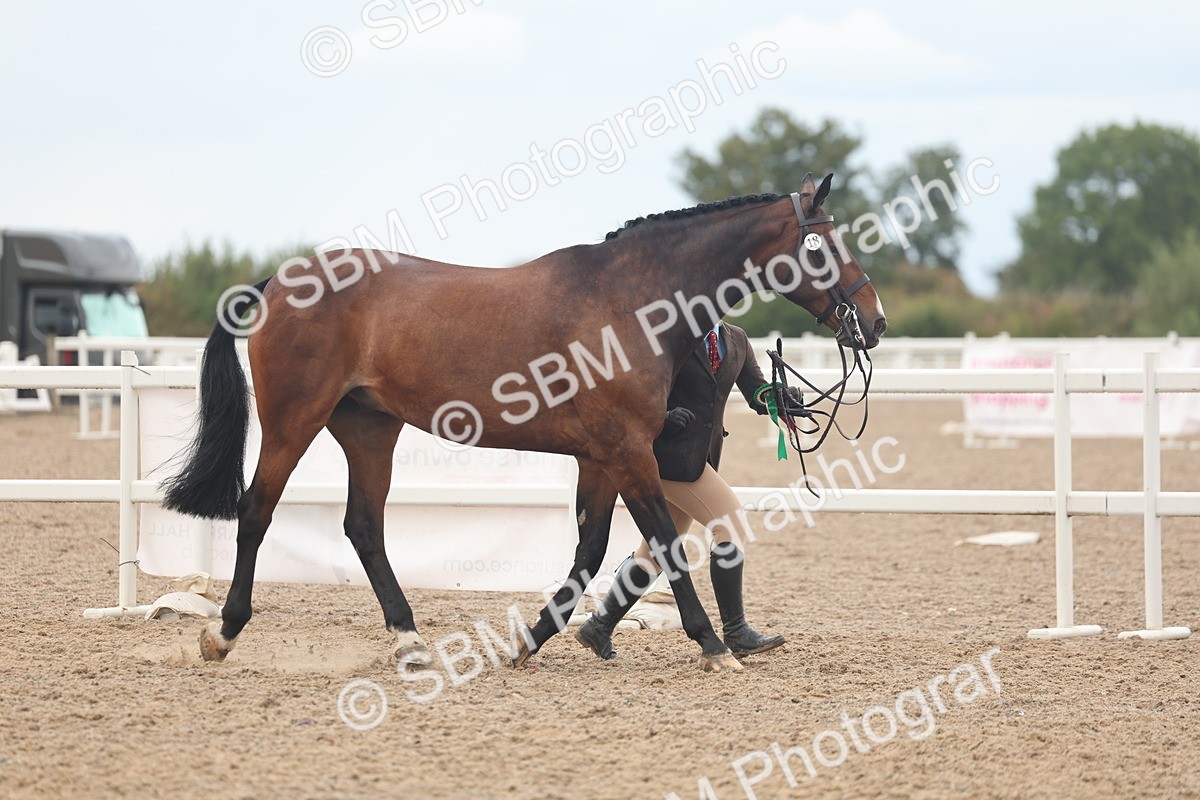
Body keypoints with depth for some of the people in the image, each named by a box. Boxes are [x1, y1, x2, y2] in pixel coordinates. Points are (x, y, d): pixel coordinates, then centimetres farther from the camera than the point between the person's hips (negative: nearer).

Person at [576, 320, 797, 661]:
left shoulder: (736, 339, 13)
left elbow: (757, 392, 8)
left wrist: (782, 400, -15)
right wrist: (662, 416, -24)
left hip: (703, 453, 8)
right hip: (670, 451, -8)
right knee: (732, 525, -15)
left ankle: (599, 627, 20)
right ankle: (736, 633, -12)